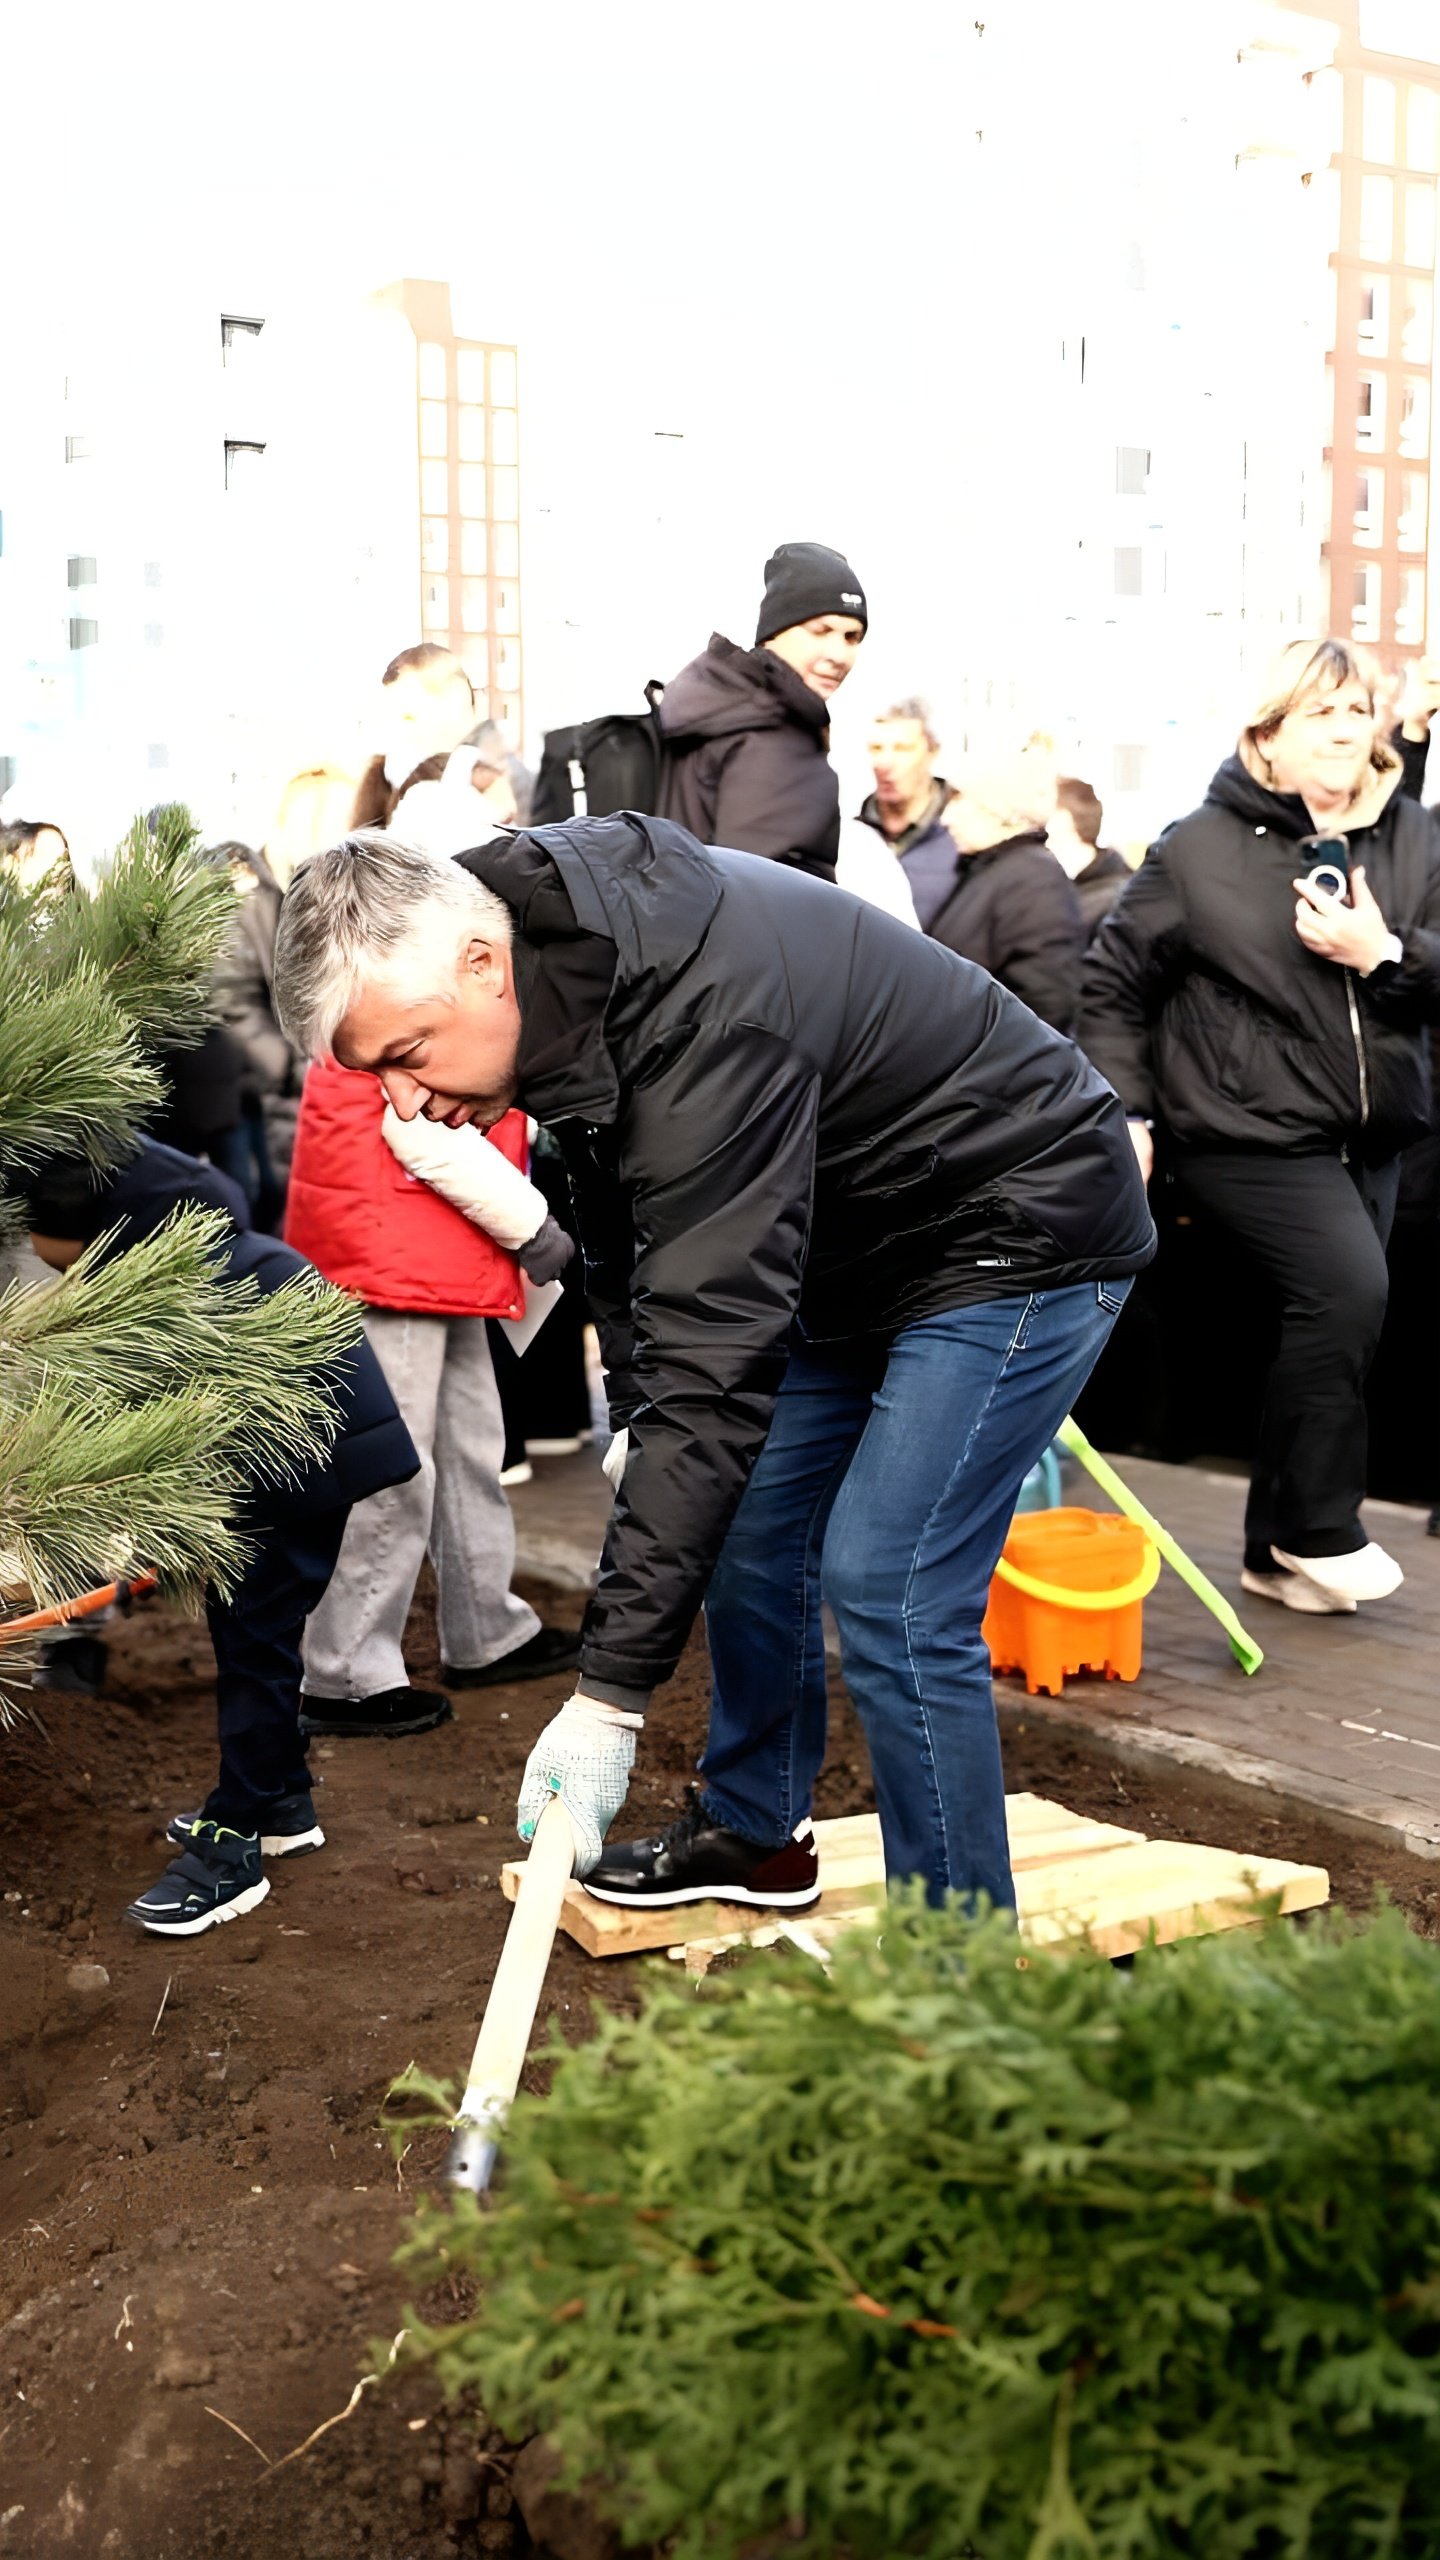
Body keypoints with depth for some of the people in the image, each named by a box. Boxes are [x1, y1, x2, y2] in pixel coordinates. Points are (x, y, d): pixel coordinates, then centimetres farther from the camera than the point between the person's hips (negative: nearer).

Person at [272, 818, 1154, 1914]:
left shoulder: (704, 1025, -37)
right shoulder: (564, 946, -8)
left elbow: (714, 1367, -40)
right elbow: (629, 1231, 8)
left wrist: (611, 1694, -39)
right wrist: (637, 1413, -1)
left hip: (1025, 1232, -9)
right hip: (851, 1243, 9)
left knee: (887, 1590, -15)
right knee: (750, 1523, 13)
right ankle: (756, 1831, 33)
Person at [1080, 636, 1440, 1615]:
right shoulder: (1202, 848, -5)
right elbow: (1114, 984, 0)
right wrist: (1125, 1113, -5)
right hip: (1249, 1131, -5)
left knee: (1328, 1320, 10)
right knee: (1347, 1290, -20)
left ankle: (1277, 1550, 25)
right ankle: (1320, 1529, -2)